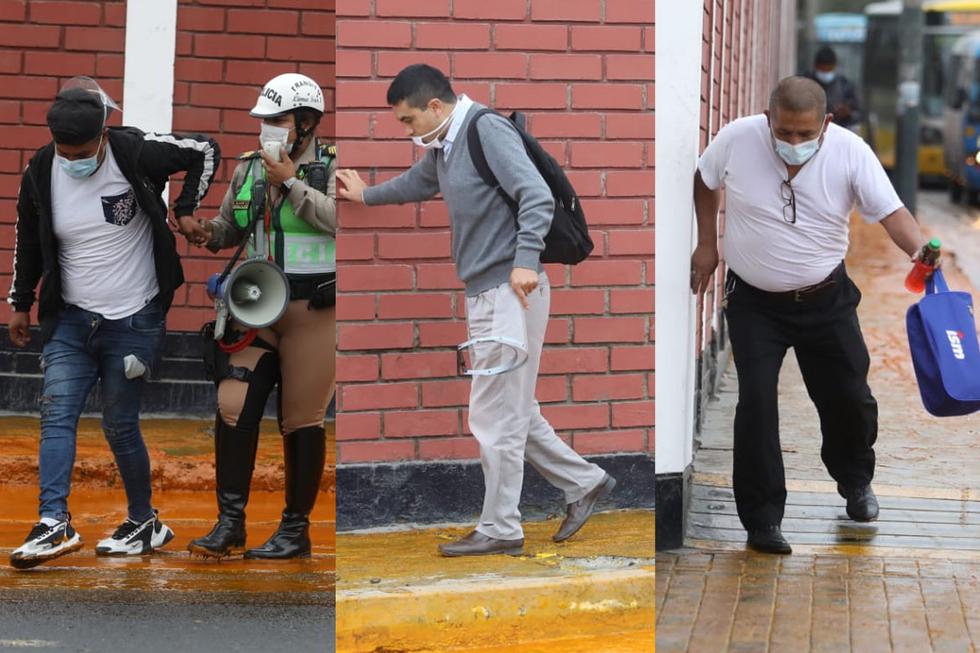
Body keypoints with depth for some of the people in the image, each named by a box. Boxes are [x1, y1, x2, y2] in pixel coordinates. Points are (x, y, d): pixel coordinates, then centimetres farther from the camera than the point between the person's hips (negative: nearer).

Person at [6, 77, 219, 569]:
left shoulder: (136, 153, -14)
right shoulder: (40, 173, -4)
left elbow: (205, 152, 2)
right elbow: (28, 240, 13)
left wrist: (186, 211, -2)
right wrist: (20, 303, 18)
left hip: (134, 320, -3)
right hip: (70, 320, 3)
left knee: (120, 425, 1)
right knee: (56, 411, -11)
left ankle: (145, 522, 20)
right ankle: (54, 524, -18)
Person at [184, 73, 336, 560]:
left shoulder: (330, 167, -4)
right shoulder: (248, 169, 12)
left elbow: (339, 217, -21)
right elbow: (232, 225, 22)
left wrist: (291, 183, -17)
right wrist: (209, 233, 0)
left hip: (312, 310, -5)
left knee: (301, 420, 2)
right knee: (234, 407, -7)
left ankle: (296, 529, 13)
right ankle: (230, 523, 2)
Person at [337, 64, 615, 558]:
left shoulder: (489, 131, -13)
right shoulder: (443, 147, 16)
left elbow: (537, 196, -23)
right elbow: (418, 183, 39)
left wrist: (525, 261, -33)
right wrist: (367, 195, 54)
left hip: (511, 291, -9)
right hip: (484, 294, 9)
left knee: (496, 416, -3)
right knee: (513, 412, 13)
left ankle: (500, 530, 5)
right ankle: (584, 483, 24)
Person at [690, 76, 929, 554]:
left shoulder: (850, 152, -18)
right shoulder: (736, 140, -17)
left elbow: (891, 212, -21)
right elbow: (705, 181, 5)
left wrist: (924, 253, -39)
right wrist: (707, 244, 4)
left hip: (826, 299, 1)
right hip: (754, 300, -1)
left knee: (849, 397, 10)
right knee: (756, 403, -11)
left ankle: (855, 482, 41)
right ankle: (762, 519, -1)